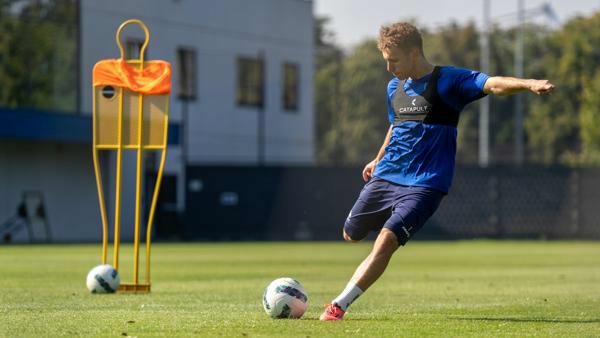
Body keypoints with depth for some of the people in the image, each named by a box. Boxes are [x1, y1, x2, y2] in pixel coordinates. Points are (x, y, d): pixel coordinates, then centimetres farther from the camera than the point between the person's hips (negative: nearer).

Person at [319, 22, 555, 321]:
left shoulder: (447, 81, -12)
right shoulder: (394, 87, 8)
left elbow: (494, 84, -26)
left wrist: (529, 84, -44)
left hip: (424, 185, -7)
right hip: (385, 178, 7)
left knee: (386, 240, -23)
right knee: (351, 235, 18)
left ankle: (338, 306, -19)